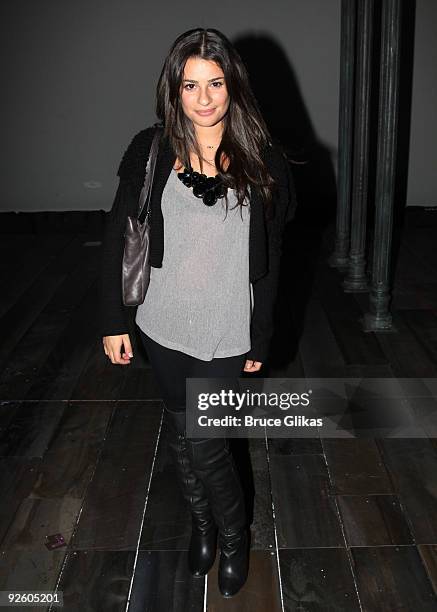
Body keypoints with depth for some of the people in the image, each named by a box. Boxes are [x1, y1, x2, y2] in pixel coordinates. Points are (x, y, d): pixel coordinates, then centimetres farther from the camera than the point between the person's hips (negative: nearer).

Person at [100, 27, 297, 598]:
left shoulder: (261, 160, -5)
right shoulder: (151, 151, -3)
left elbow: (269, 260, -1)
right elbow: (117, 237, 1)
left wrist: (261, 342, 0)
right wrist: (113, 321, -1)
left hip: (228, 332, -2)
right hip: (163, 326, 2)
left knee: (205, 443, 3)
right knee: (180, 432, 16)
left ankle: (234, 535, 33)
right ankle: (202, 523, 44)